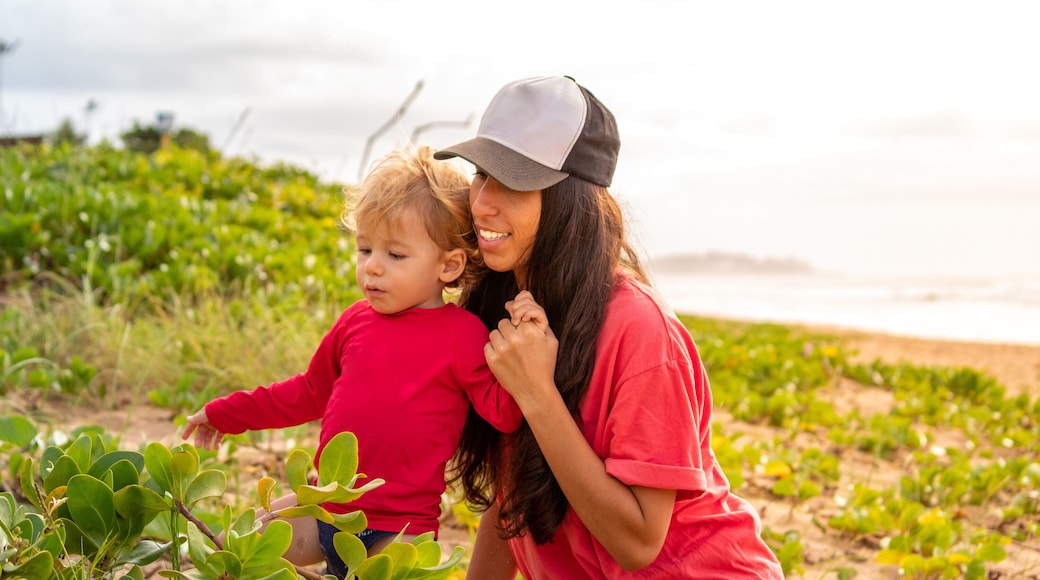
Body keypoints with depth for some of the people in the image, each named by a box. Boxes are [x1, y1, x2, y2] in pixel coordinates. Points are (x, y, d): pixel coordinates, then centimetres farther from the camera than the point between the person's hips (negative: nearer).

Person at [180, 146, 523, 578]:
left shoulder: (462, 335, -10)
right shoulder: (356, 321, 5)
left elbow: (504, 412, -18)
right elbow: (309, 393, 20)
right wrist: (226, 414, 24)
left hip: (397, 529, -6)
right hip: (324, 507, 6)